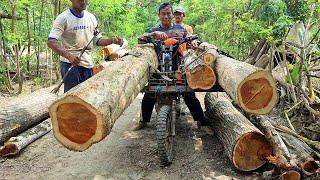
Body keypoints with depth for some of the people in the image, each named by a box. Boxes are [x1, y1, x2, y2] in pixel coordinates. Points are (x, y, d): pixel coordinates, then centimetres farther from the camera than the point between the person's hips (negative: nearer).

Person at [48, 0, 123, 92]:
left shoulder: (91, 17, 10)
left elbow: (97, 39, 15)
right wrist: (68, 55, -35)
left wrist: (112, 40, -5)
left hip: (87, 63, 6)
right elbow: (51, 42, -19)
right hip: (70, 63, -6)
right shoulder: (63, 18, -10)